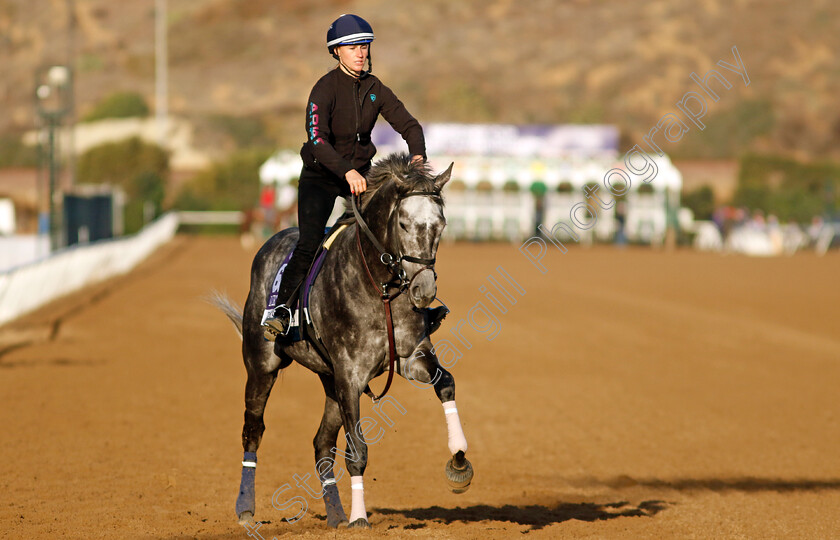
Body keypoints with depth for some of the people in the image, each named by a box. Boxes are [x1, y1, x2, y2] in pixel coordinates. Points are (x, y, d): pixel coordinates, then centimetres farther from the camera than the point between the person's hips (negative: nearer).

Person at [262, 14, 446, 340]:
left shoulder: (375, 89, 1)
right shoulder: (325, 89, -16)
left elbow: (408, 124, 0)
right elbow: (317, 138, -29)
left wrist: (418, 154, -21)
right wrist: (347, 171, -42)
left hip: (361, 172, 5)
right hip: (321, 176, -5)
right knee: (309, 243, -23)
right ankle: (279, 311, -18)